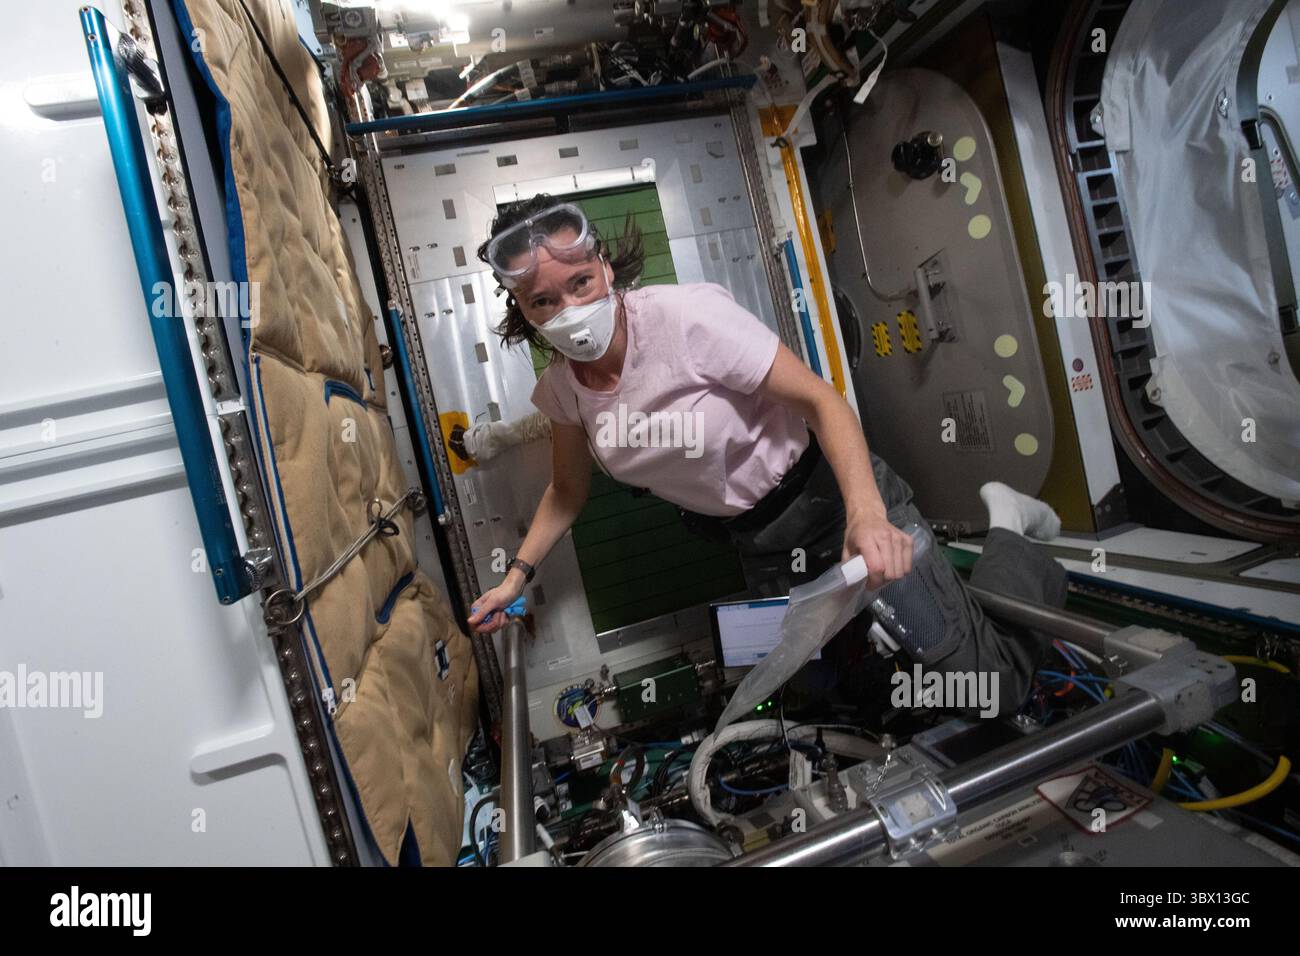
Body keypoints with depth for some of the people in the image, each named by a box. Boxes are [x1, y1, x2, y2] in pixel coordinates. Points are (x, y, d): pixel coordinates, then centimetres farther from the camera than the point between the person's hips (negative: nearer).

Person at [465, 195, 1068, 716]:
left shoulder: (687, 316, -25)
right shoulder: (560, 388, -5)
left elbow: (821, 399, -24)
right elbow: (568, 490, 11)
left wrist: (866, 513, -38)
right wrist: (517, 576, 4)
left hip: (829, 497, -5)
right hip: (757, 544, 6)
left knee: (991, 687, -3)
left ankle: (1008, 532, 21)